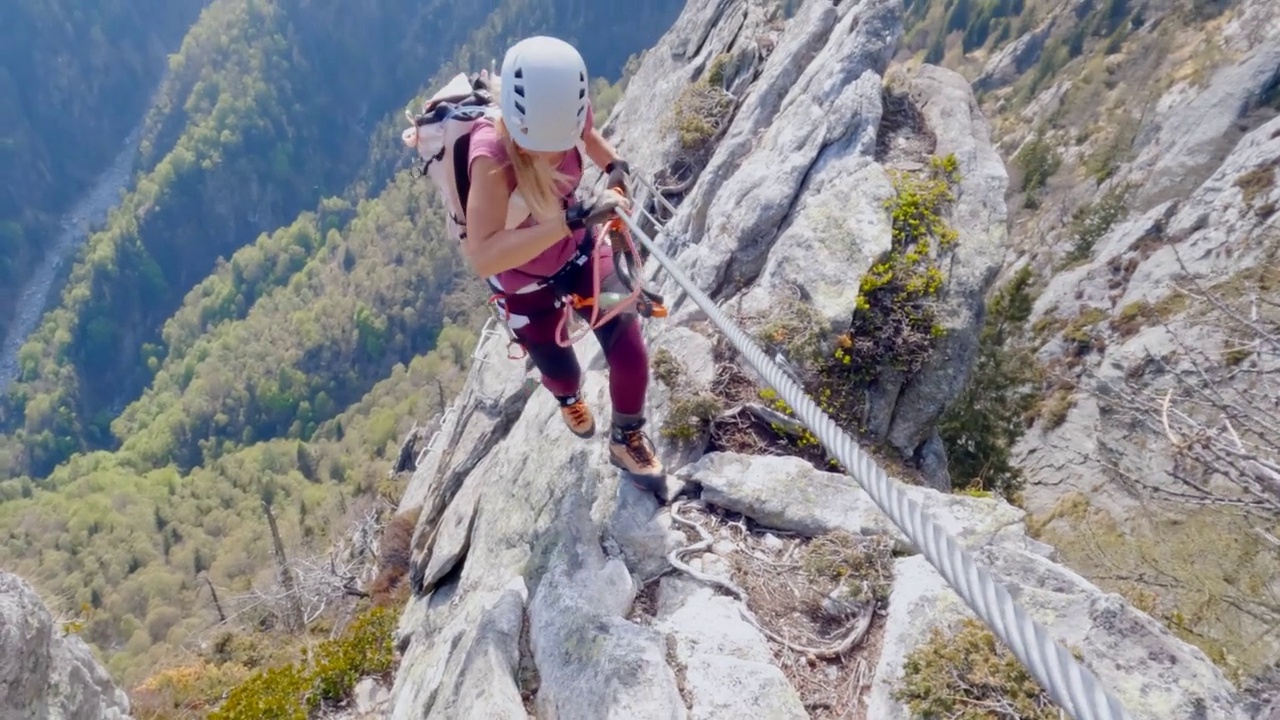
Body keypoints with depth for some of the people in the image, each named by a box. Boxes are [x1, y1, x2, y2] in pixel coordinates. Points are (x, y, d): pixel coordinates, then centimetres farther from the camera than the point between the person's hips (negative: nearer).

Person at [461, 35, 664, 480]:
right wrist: (573, 219, -57)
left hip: (581, 253, 4)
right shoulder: (492, 156, -40)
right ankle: (569, 398, 60)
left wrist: (616, 167, -15)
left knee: (630, 354, -2)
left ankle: (626, 440, 32)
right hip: (526, 283, -3)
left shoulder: (569, 117, -23)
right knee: (559, 373, 17)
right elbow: (482, 258, -52)